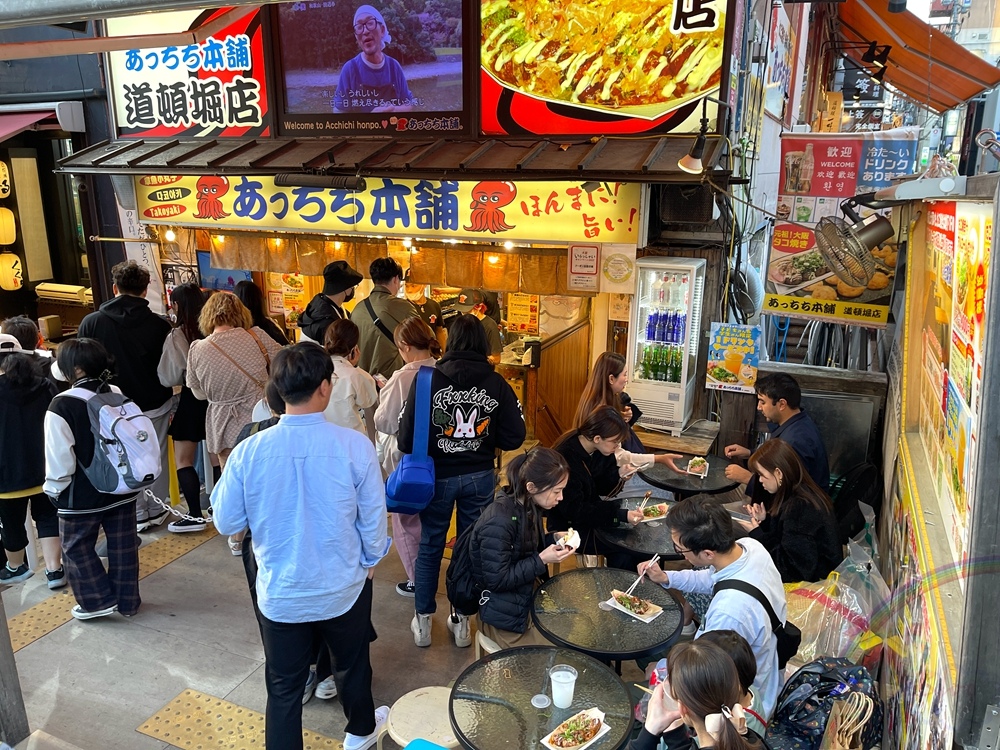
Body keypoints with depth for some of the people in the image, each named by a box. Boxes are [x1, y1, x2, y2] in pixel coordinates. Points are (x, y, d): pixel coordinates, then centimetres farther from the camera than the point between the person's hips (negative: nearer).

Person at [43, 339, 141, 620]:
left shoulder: (62, 406, -18)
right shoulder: (118, 395, -2)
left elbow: (59, 457, -16)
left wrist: (54, 489, 0)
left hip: (81, 496, -5)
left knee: (77, 549, 15)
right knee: (123, 547, 15)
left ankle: (98, 601, 21)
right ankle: (128, 601, 26)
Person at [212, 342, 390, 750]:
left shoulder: (248, 452, -19)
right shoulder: (355, 446, -21)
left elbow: (226, 522, -6)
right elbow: (373, 519, -10)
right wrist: (370, 560, 9)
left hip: (280, 593, 0)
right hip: (343, 589, 1)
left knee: (284, 687, 17)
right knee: (352, 664, 27)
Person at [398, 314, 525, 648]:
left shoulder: (427, 380, -17)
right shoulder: (497, 384, -11)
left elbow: (406, 439, -16)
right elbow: (513, 438, -9)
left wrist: (425, 449, 6)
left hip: (438, 476, -1)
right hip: (480, 476, 1)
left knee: (430, 546, 16)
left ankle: (423, 621, 29)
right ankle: (462, 620, 30)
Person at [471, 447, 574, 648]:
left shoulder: (527, 506, -3)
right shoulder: (498, 522, -30)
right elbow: (497, 580, -26)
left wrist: (553, 539, -5)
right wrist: (541, 561, -25)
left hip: (527, 596, 8)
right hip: (505, 614, -8)